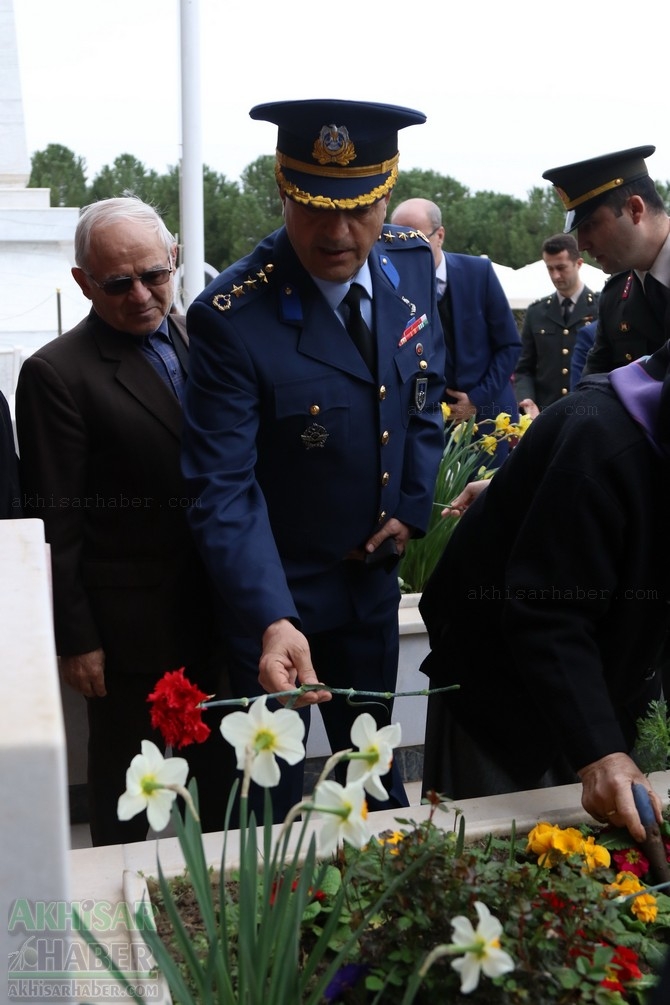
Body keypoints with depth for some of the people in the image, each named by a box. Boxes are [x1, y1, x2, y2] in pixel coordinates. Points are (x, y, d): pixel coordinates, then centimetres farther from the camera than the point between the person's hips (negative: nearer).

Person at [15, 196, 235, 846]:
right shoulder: (56, 373, -13)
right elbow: (55, 524, -12)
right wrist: (76, 640, -11)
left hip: (214, 613, 6)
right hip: (130, 621, -5)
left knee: (219, 766, 21)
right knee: (123, 775, 14)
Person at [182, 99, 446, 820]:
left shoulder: (411, 263, -6)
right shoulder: (231, 316, -25)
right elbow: (222, 488, -27)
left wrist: (413, 508, 0)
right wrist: (272, 620, -38)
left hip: (373, 572, 5)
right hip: (270, 590, -5)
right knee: (271, 793, 15)